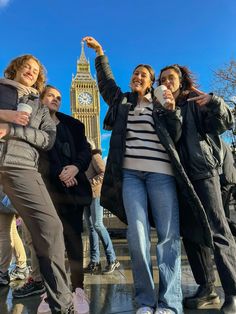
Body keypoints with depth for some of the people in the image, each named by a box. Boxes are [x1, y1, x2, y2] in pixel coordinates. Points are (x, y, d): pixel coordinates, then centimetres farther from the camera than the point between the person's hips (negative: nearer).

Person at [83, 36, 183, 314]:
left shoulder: (160, 105, 17)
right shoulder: (122, 101, 23)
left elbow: (175, 136, 10)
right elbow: (106, 81, 19)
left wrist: (171, 110, -2)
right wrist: (99, 52, 14)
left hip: (161, 173, 0)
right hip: (130, 173, 1)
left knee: (169, 236, -8)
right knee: (138, 235, -10)